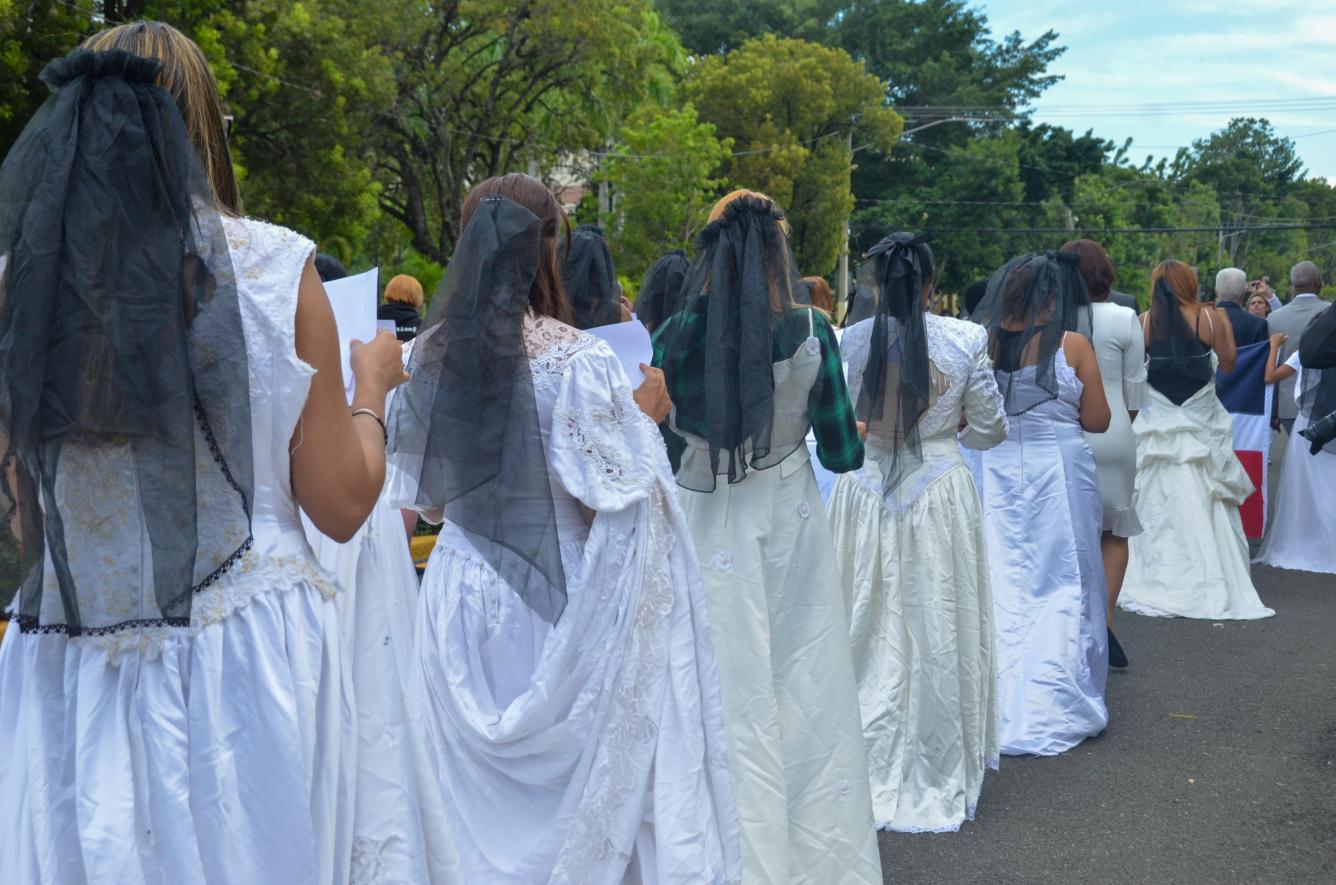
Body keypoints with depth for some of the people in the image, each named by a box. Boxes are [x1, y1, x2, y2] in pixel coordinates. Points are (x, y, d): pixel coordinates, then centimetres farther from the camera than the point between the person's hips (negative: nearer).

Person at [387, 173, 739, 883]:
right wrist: (644, 420, -1)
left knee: (479, 787, 16)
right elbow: (617, 501, -16)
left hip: (463, 586, 4)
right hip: (557, 595, -4)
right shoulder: (579, 360, -16)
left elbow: (424, 496, 7)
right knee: (580, 777, 12)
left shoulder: (429, 354, -2)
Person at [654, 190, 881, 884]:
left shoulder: (675, 335, -8)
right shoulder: (811, 333, -8)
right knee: (804, 690, 12)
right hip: (789, 524, 0)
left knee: (728, 692, 7)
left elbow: (658, 443, 0)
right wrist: (857, 435, 19)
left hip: (706, 528, 0)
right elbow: (842, 454, -3)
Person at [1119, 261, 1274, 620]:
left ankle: (1158, 584, 9)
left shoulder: (1145, 322, -5)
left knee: (1158, 506, 6)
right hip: (1201, 423, -1)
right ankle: (1210, 584, 11)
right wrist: (1227, 330, 15)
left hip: (1158, 425, 1)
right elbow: (1227, 365, 1)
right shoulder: (1209, 318, -7)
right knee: (1204, 507, 7)